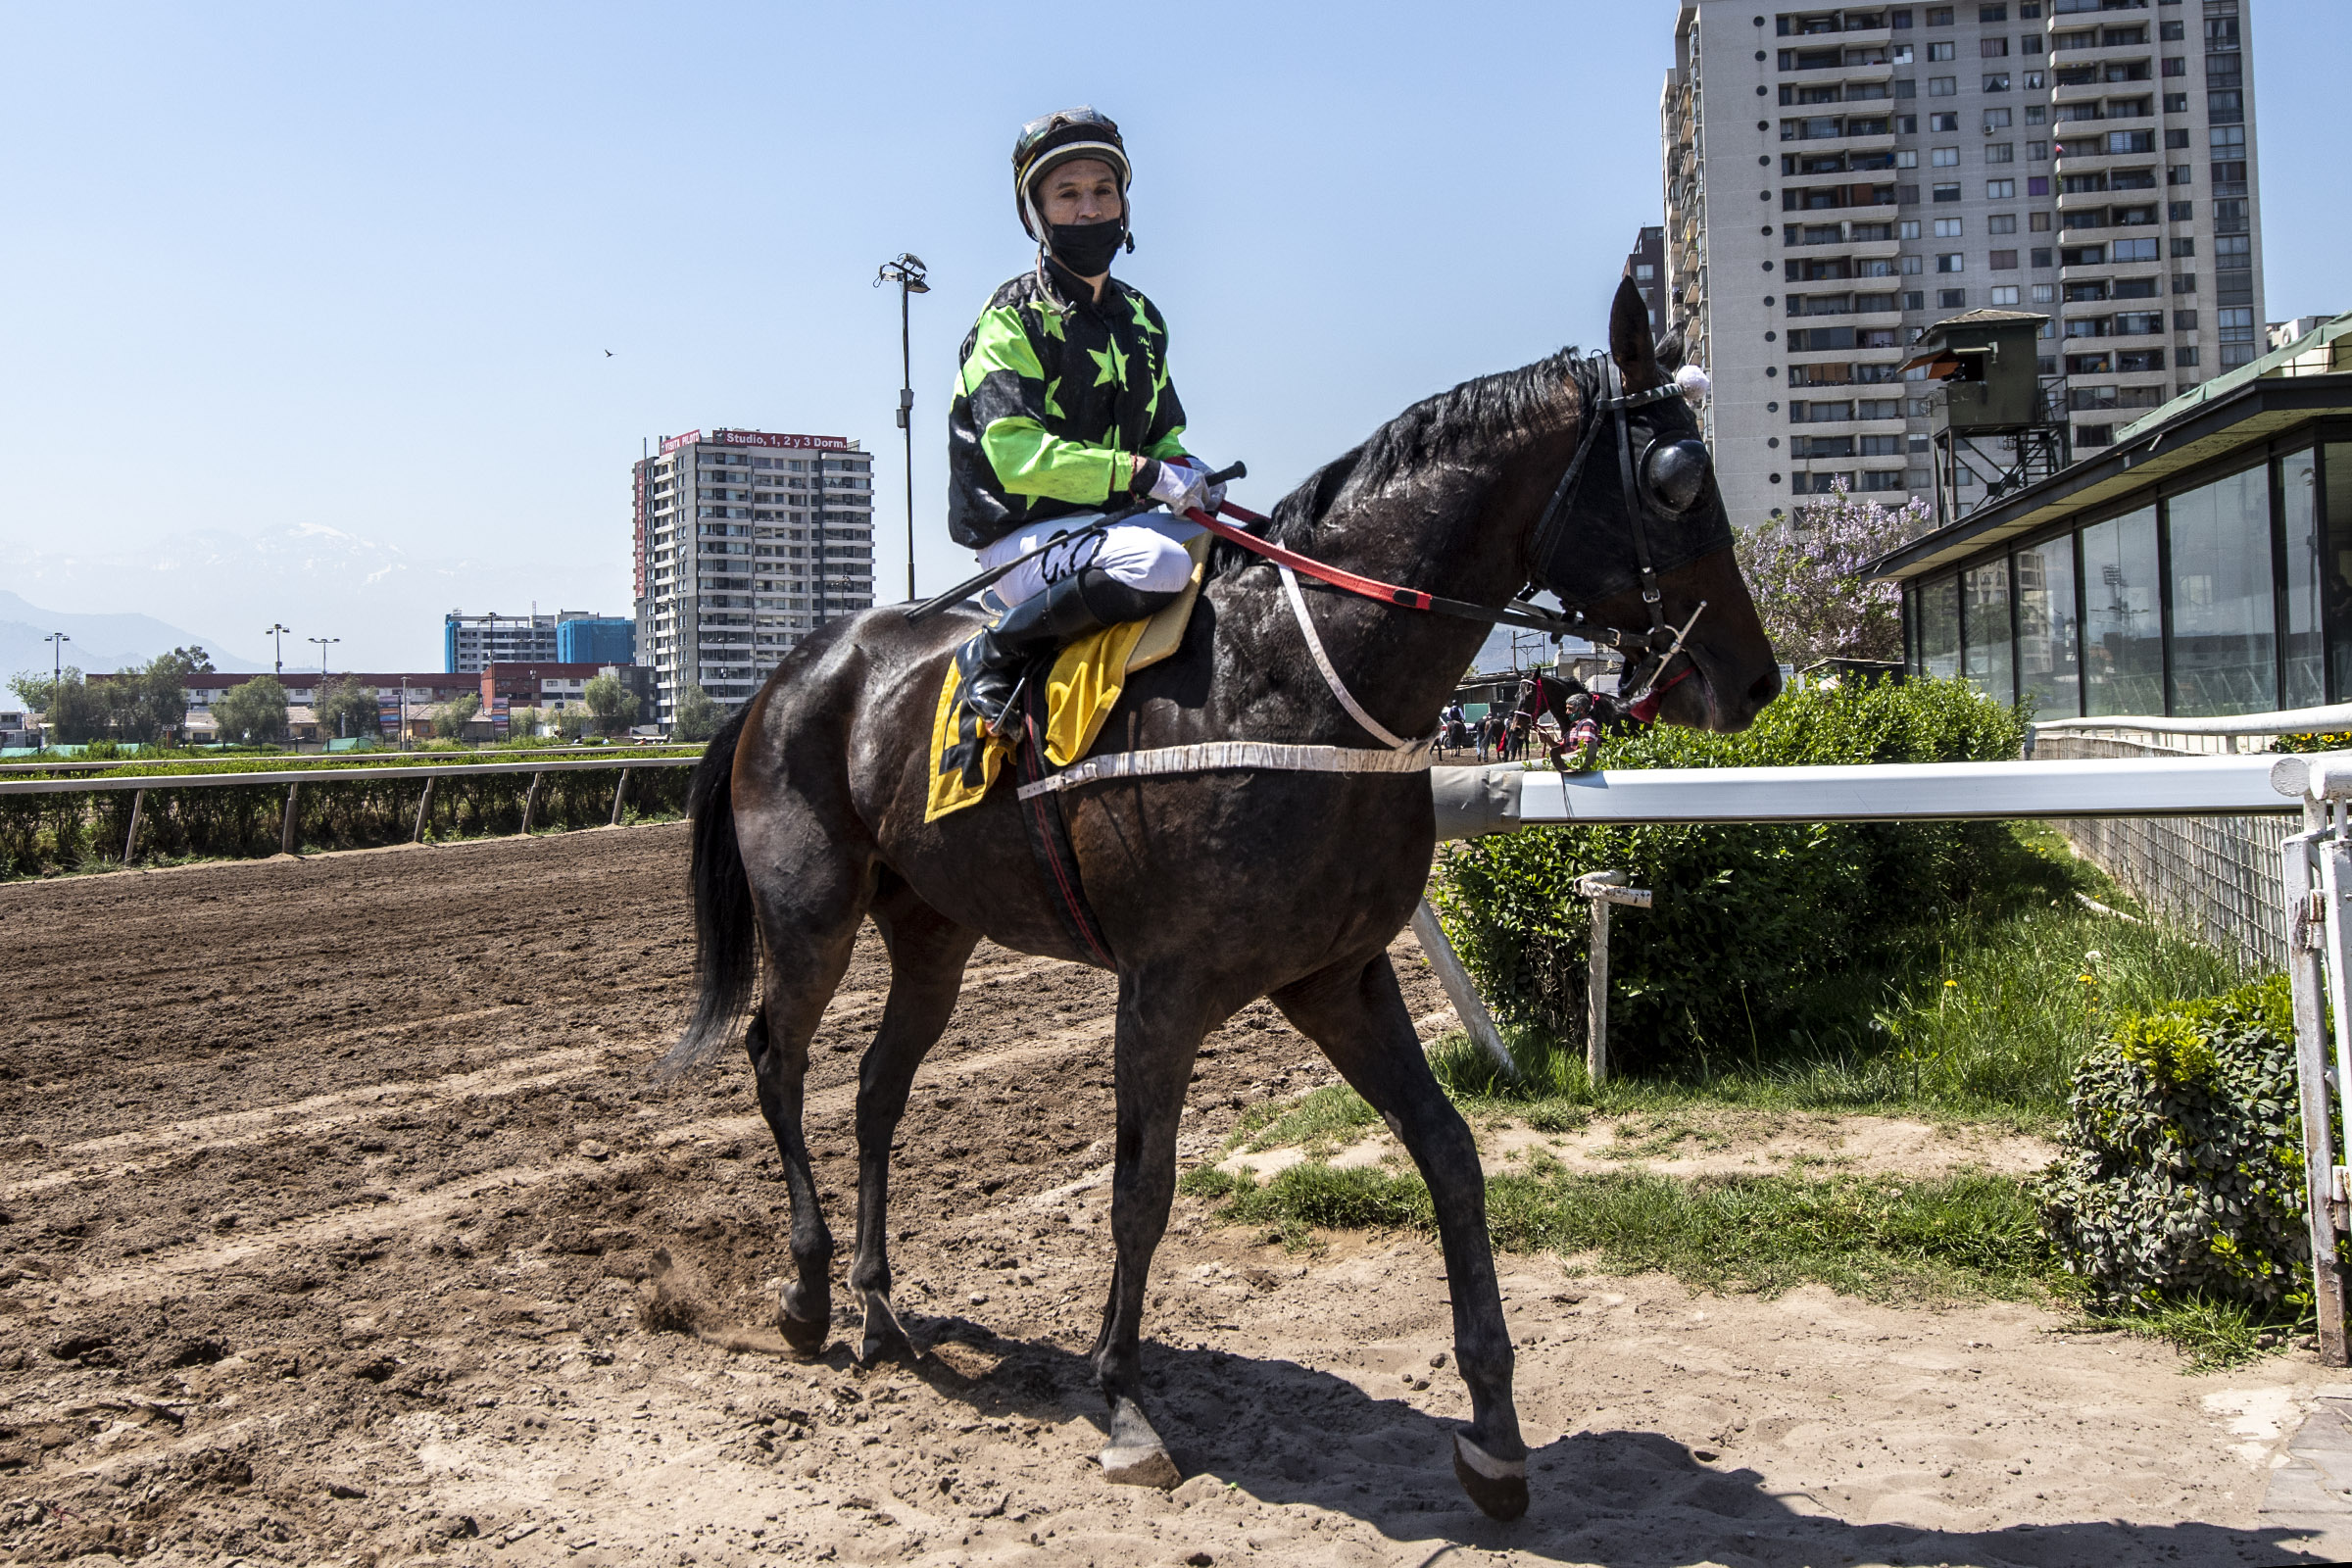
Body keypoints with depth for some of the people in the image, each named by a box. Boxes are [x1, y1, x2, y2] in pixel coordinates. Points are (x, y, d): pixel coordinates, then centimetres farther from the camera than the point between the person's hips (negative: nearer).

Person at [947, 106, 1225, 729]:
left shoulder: (1140, 318, 16)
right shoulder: (1013, 318, -8)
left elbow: (1164, 433, 25)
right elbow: (1014, 452, -20)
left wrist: (1186, 470, -1)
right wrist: (1142, 473, -26)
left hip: (1112, 519, 8)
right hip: (1023, 532, -7)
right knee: (1159, 562, -34)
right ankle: (997, 654, -17)